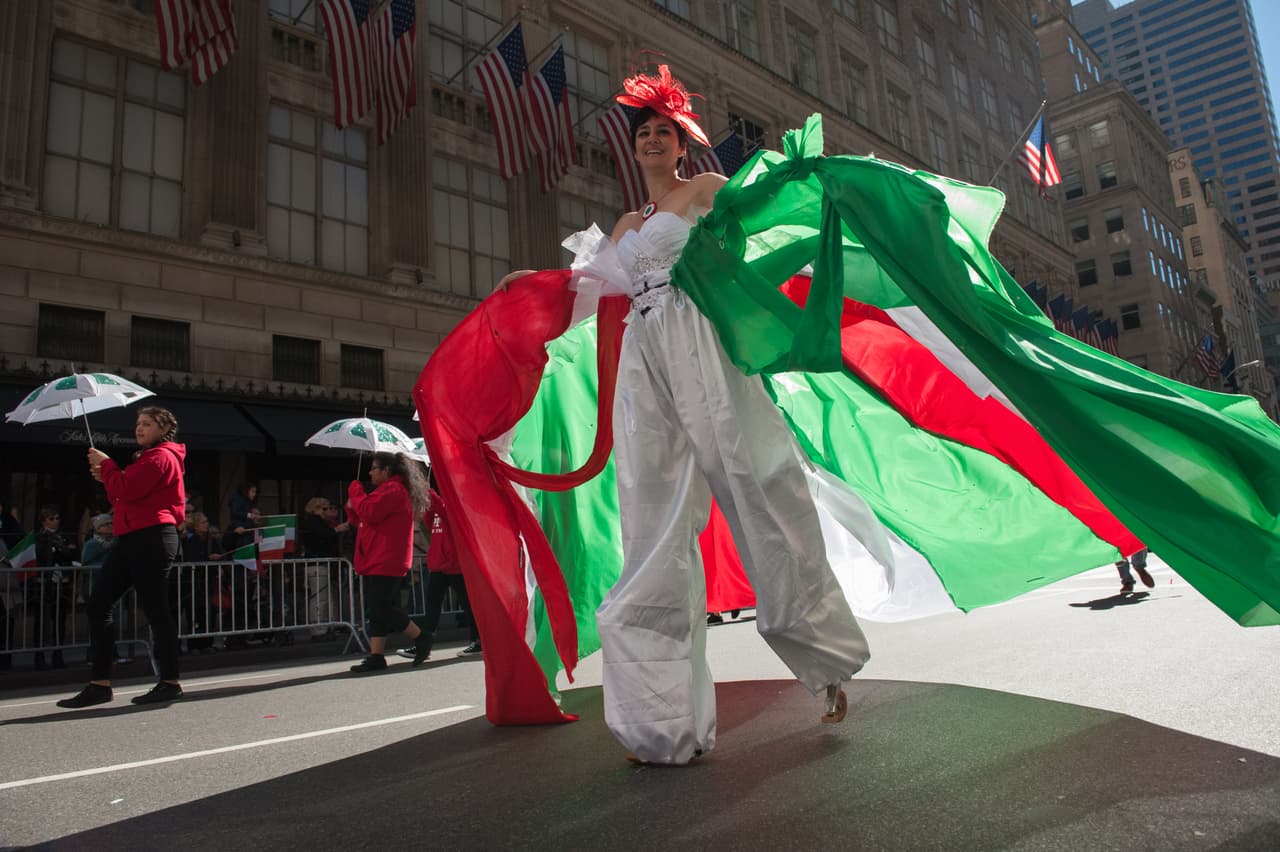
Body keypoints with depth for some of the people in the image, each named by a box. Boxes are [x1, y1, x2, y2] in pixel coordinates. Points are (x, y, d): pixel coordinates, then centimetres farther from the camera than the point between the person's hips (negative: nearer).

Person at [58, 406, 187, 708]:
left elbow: (127, 490, -17)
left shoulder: (161, 457, -7)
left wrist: (105, 464, -2)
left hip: (152, 538, -11)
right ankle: (99, 683, 8)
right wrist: (106, 478, 13)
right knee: (98, 603, 5)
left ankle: (170, 682, 2)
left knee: (155, 608, -7)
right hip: (131, 538, 11)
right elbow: (125, 497, 28)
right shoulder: (146, 458, 26)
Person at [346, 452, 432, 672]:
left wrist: (355, 490, -8)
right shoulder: (388, 489, 24)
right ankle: (376, 657, 8)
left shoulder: (392, 489, -11)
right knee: (377, 611, 7)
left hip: (385, 562, -11)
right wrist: (352, 508, 7)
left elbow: (369, 513, -23)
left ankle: (421, 638, 0)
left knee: (380, 609, -11)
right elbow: (364, 520, 26)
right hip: (377, 562, 11)